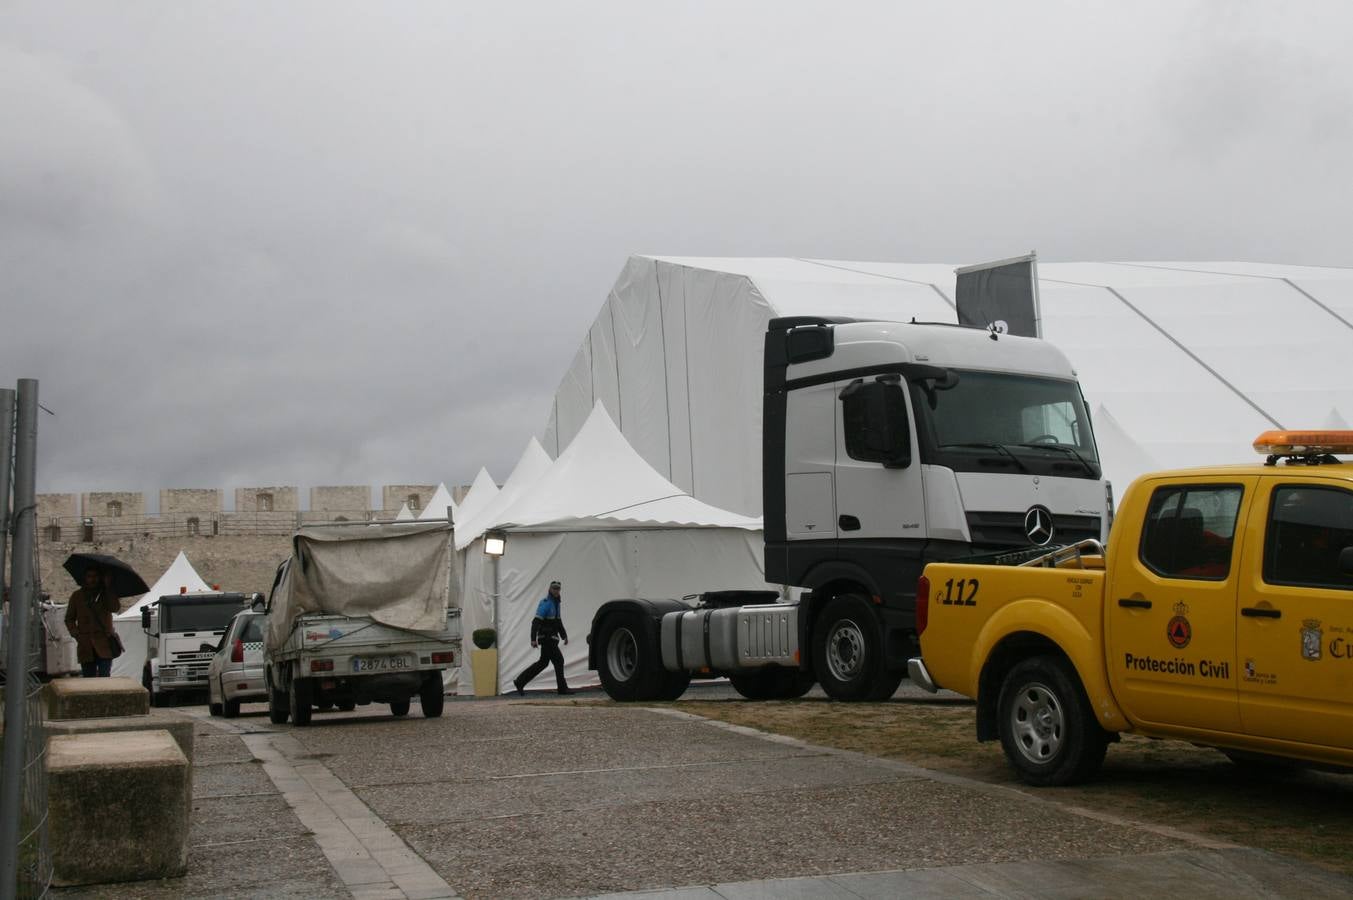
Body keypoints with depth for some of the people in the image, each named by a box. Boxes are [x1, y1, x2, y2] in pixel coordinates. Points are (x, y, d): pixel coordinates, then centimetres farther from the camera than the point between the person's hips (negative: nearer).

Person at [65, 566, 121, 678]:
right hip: (86, 646, 2)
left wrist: (108, 587, -13)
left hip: (104, 644, -2)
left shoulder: (107, 594, 7)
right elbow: (69, 619, 16)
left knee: (104, 677, -12)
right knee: (88, 678, 4)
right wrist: (75, 633, -1)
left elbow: (115, 608, -14)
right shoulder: (77, 596, 12)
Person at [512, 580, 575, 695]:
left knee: (543, 662, 11)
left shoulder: (556, 604, 16)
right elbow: (536, 622, -18)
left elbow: (558, 622, 24)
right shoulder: (545, 603, -13)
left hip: (552, 638, 9)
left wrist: (564, 635, 15)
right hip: (546, 638, -9)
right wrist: (533, 639, -23)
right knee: (558, 660, -6)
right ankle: (563, 688, 1)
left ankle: (520, 682, 15)